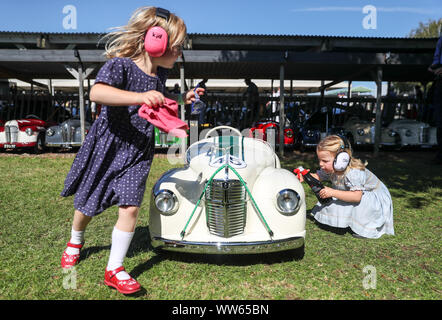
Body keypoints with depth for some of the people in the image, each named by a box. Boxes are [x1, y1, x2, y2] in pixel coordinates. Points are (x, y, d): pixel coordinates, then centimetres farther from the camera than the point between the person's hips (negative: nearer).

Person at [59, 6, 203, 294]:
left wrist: (182, 98, 8)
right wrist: (141, 97, -47)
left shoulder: (160, 73, 3)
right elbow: (97, 92, -38)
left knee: (130, 207, -7)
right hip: (107, 147, -4)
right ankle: (76, 241, 49)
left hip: (138, 152, 4)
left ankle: (114, 269, 10)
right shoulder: (120, 64, -19)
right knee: (88, 204, 16)